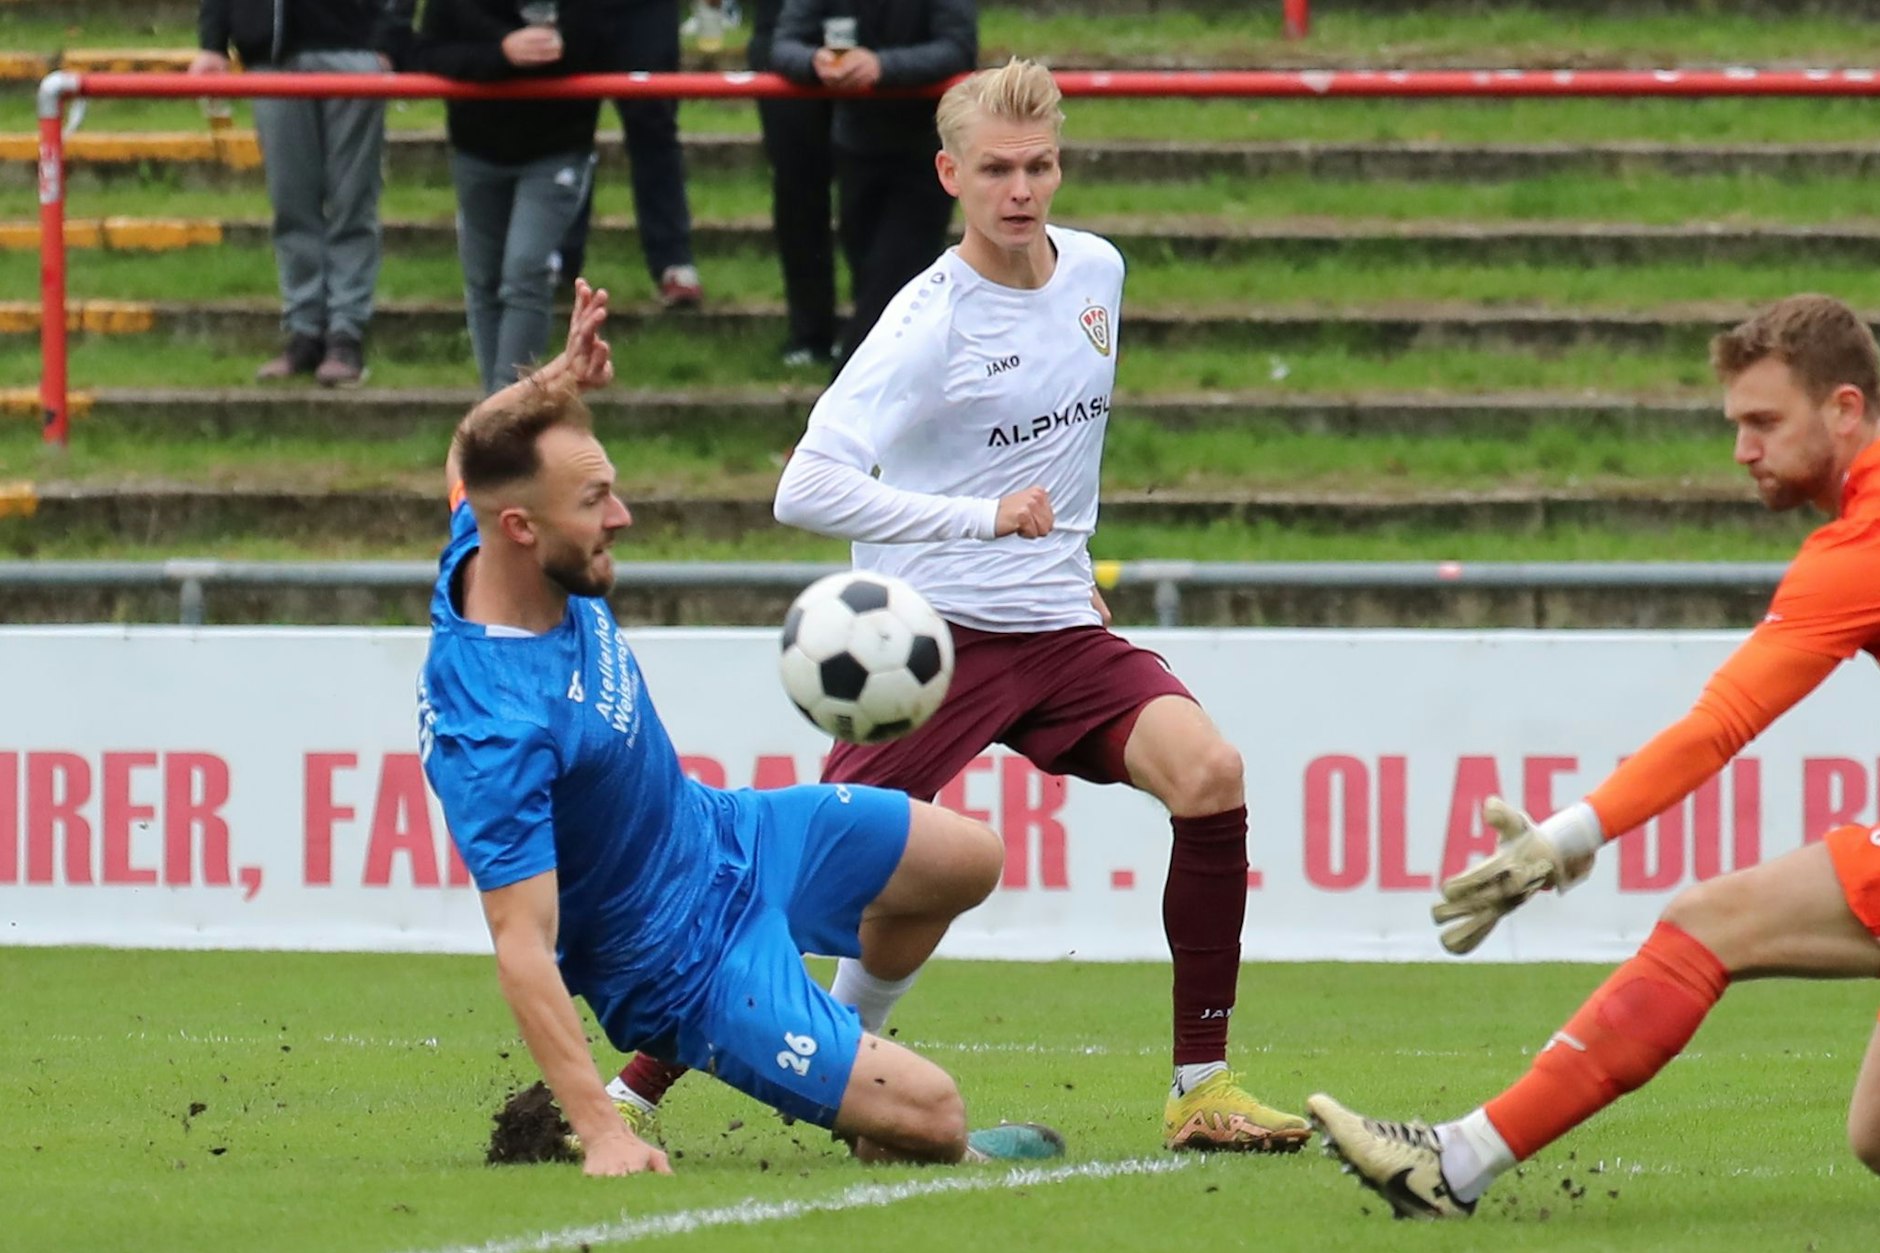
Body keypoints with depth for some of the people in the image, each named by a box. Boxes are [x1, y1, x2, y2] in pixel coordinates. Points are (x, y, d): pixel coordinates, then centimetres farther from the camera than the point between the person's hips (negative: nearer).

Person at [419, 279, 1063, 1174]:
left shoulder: (483, 552, -15)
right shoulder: (495, 730, -40)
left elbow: (477, 453, 10)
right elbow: (522, 949, -38)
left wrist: (563, 381, -10)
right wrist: (602, 1133, -42)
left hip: (724, 835, 9)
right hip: (685, 959, -9)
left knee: (968, 861, 20)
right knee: (931, 1114, -13)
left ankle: (837, 1051, 40)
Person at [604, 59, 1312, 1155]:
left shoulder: (1097, 271, 6)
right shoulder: (930, 323, -15)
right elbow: (807, 491, -24)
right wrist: (984, 518, -24)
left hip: (1063, 628, 5)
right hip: (935, 633, -5)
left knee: (1209, 774, -18)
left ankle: (1202, 1090, -11)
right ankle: (633, 1092, 6)